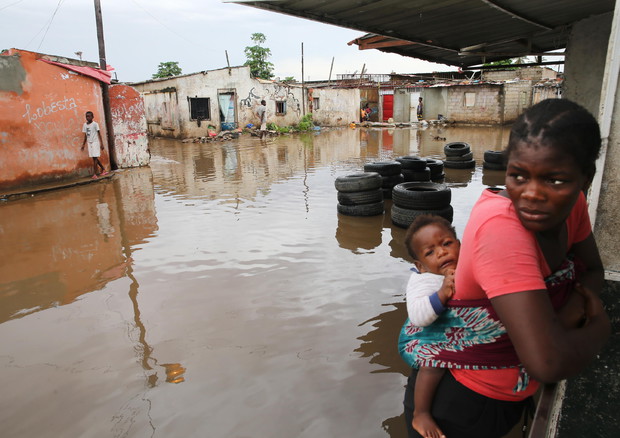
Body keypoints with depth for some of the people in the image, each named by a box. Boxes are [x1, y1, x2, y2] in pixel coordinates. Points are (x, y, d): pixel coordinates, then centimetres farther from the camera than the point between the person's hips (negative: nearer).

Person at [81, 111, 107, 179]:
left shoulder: (95, 124, -7)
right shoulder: (85, 125, 9)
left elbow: (99, 133, -8)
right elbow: (85, 136, 15)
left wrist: (101, 143, -15)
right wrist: (83, 145, 15)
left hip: (95, 142, -6)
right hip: (89, 143, 6)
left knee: (95, 158, -9)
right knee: (94, 158, 9)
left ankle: (94, 174, -9)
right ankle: (103, 169, 24)